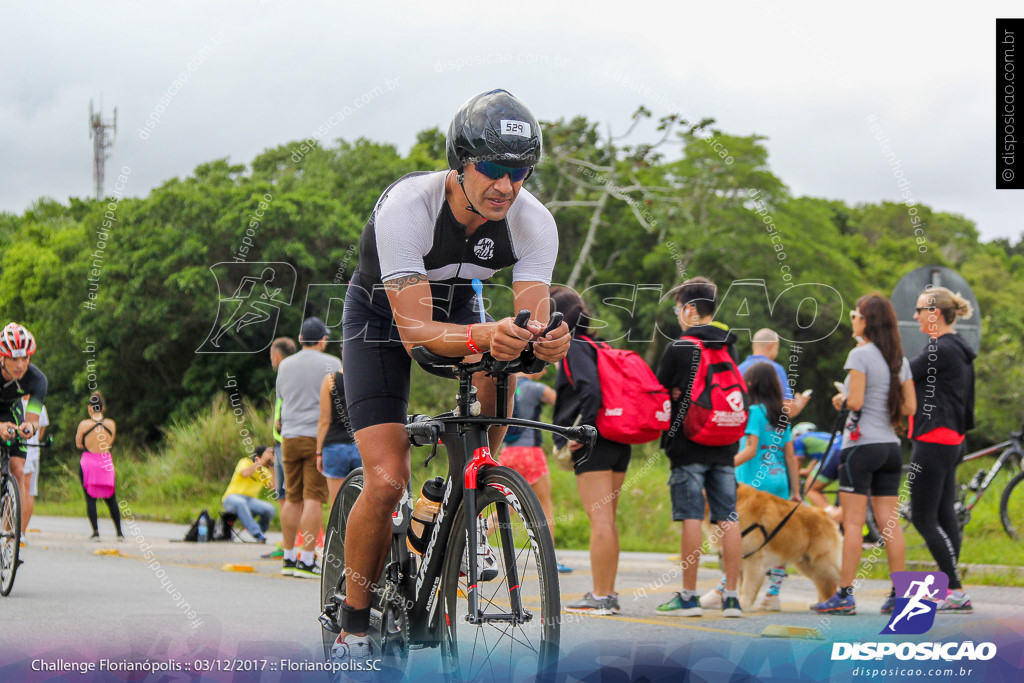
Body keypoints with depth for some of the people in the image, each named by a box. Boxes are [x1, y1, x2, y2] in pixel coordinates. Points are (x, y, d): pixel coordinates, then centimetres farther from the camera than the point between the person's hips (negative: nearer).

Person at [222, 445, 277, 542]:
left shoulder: (265, 472, 18)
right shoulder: (245, 462, 4)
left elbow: (273, 487, 1)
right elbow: (245, 473, -20)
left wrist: (272, 468, 1)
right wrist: (260, 462, -10)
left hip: (250, 500, 4)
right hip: (233, 497, -4)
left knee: (270, 509, -27)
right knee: (240, 503, -42)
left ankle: (262, 532, -1)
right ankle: (257, 534, -45)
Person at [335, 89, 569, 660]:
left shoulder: (534, 223, -24)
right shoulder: (406, 207, -36)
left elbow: (532, 320, -26)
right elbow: (414, 330, -40)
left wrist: (545, 341, -51)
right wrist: (483, 337, -59)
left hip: (458, 307, 4)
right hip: (383, 316, -4)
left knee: (498, 374, -30)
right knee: (387, 481, -18)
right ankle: (354, 624, 0)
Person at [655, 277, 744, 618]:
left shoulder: (678, 349, -8)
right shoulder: (730, 348, 9)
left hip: (688, 448, -5)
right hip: (725, 448, 5)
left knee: (691, 518, -4)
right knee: (727, 518, 4)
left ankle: (689, 596, -2)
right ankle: (731, 596, 3)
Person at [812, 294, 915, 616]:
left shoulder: (860, 355, -9)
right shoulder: (900, 360, 11)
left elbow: (855, 401, -17)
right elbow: (910, 407, 9)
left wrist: (840, 400, 4)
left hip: (862, 445, -7)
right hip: (891, 445, 7)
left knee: (853, 521, -5)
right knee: (889, 522, 7)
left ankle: (845, 594, -5)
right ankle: (898, 594, 5)